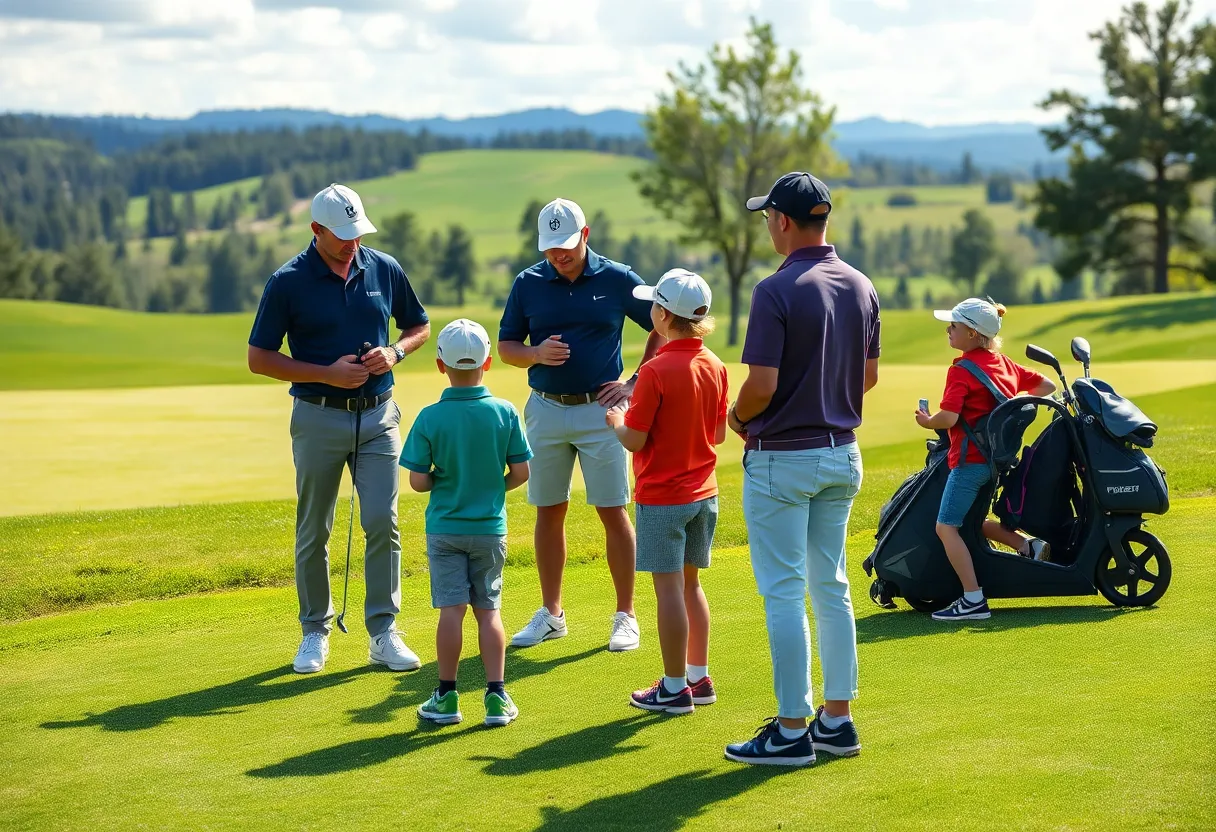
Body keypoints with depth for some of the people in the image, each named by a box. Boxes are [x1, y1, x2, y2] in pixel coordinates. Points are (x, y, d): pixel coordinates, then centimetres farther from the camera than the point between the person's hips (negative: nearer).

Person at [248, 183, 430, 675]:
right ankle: (315, 632, 19)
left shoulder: (384, 269, 2)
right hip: (318, 417, -2)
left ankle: (383, 633, 2)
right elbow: (259, 358, -5)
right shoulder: (288, 282, -7)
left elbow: (420, 326, 15)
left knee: (382, 523, -5)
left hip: (378, 416, 2)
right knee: (313, 533, 6)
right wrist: (327, 374, -14)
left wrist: (395, 352, -7)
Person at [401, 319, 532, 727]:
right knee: (488, 610, 7)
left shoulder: (430, 418, -12)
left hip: (444, 528, -1)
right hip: (490, 528, 1)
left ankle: (447, 696, 9)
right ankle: (496, 697, 6)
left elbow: (418, 481, -11)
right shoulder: (505, 413, -8)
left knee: (451, 609, 3)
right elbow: (521, 472, -4)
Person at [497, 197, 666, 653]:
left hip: (600, 411, -3)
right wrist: (536, 353, -13)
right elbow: (506, 346, 8)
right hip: (545, 410, 3)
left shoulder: (618, 280, -4)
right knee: (549, 512, 8)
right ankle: (551, 613, 19)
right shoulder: (528, 283, 3)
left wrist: (636, 383, -3)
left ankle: (625, 616, 6)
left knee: (613, 512, -2)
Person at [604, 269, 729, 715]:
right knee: (690, 584, 17)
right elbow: (719, 434, 9)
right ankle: (698, 676, 23)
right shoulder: (715, 366, 2)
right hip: (703, 493, 7)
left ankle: (675, 689, 5)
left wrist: (617, 420, 3)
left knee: (669, 588, -1)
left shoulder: (656, 370, -19)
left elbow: (634, 440, -16)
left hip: (661, 497, -7)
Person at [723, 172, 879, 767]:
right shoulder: (861, 286, 5)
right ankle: (837, 720, 18)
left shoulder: (777, 291, -18)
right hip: (843, 454, 7)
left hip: (782, 458, -7)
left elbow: (761, 385, -21)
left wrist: (738, 417, -1)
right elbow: (870, 376, 12)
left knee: (783, 593, -1)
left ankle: (792, 732, 2)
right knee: (831, 588, 14)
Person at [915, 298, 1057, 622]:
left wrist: (928, 422, -4)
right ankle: (1030, 547, 14)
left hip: (970, 459, -9)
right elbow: (1047, 386, 16)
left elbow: (948, 417, -24)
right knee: (971, 520, 25)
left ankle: (973, 601, -11)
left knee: (946, 527, -6)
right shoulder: (1004, 363, 10)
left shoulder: (961, 370, -15)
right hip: (997, 457, 9)